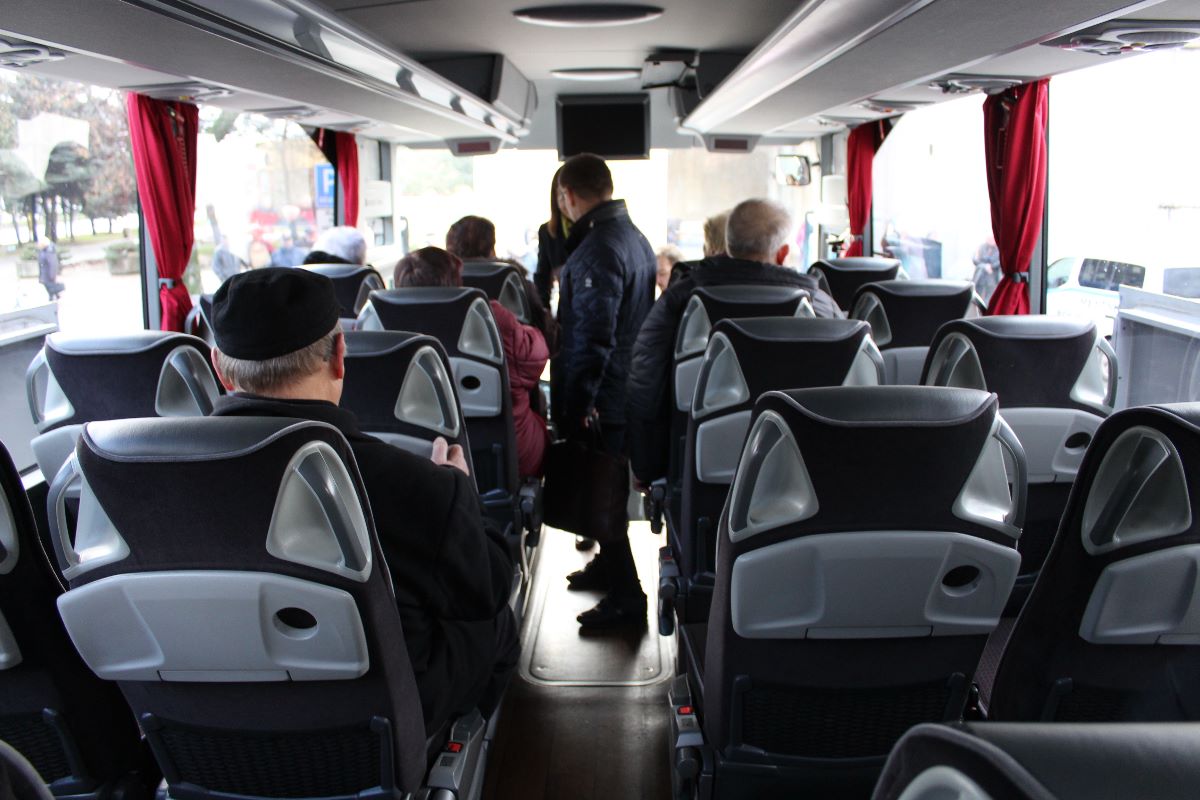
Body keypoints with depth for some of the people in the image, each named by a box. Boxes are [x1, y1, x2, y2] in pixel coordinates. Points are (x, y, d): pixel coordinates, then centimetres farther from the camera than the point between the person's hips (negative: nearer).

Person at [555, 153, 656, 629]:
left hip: (601, 397, -10)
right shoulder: (634, 237, 10)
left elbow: (594, 337, -26)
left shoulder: (597, 249, -22)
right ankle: (609, 565, 40)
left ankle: (625, 598, 6)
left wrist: (576, 405, -21)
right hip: (630, 389, 10)